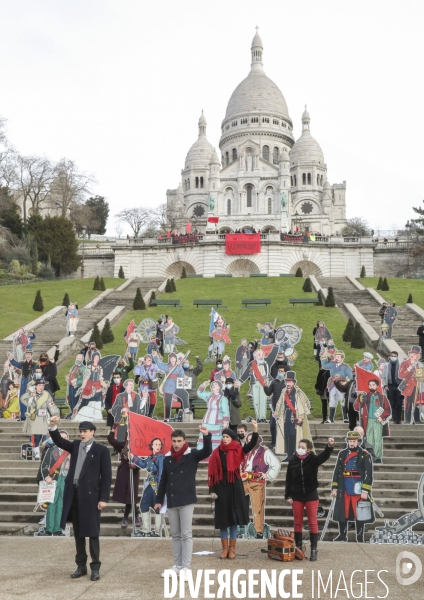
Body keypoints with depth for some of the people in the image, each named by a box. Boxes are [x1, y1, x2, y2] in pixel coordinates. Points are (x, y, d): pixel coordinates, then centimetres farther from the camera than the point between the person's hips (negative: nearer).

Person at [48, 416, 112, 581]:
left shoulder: (101, 450, -6)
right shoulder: (76, 445, 11)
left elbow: (106, 476, -8)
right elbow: (59, 441, 6)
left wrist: (104, 498, -13)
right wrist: (53, 427, -14)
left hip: (91, 496, -5)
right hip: (74, 495, 5)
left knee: (92, 533, 2)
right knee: (78, 533, 12)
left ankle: (95, 568, 11)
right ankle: (81, 566, 21)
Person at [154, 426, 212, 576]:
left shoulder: (192, 455, -4)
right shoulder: (167, 458, 7)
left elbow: (207, 452, -23)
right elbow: (163, 480, 13)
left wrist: (206, 436, -39)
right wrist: (159, 500, 13)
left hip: (186, 501, -4)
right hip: (171, 502, 4)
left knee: (186, 535, -2)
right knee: (175, 535, 12)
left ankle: (186, 567, 2)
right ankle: (177, 565, 20)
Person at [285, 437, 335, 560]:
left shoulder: (313, 459, -7)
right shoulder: (292, 460, -2)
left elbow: (324, 456, -26)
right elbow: (288, 480, 3)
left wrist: (330, 446, -46)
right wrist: (288, 495, -1)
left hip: (311, 495, -2)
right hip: (296, 496, 2)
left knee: (312, 522, 3)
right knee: (298, 522, 9)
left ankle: (313, 550, 10)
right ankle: (298, 548, 18)